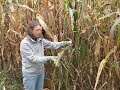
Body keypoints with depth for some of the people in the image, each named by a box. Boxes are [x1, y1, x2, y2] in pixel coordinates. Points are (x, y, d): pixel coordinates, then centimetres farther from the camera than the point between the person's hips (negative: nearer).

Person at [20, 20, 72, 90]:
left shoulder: (40, 40, -2)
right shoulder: (24, 43, -21)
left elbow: (52, 45, -2)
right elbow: (33, 58, -26)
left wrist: (65, 43, -16)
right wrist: (48, 58, -32)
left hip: (40, 72, 6)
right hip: (30, 74, -6)